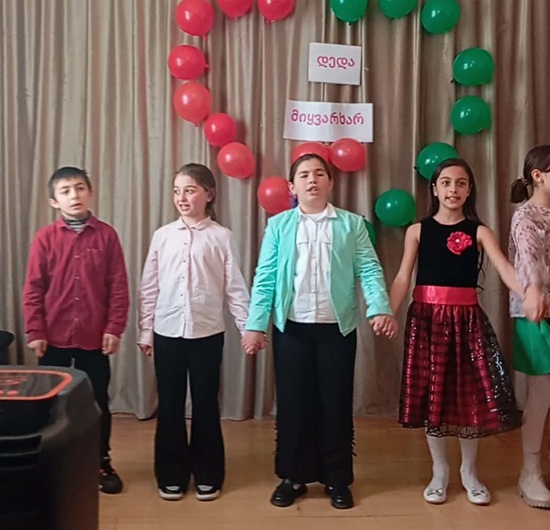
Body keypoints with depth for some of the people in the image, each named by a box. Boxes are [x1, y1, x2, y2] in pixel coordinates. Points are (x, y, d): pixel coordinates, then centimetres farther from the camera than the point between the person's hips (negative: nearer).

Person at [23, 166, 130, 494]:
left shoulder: (106, 235, -2)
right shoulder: (45, 238, -2)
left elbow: (119, 287, -2)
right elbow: (33, 290, -2)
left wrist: (115, 328, -7)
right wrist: (35, 332, -6)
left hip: (95, 336, 0)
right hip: (54, 336, 0)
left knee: (98, 401, 11)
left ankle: (102, 462, 26)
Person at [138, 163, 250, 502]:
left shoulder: (221, 237, -2)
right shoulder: (163, 236, 3)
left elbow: (235, 287, -2)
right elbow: (149, 288, 6)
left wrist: (249, 327, -6)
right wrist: (145, 331, 5)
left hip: (207, 332, -2)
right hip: (167, 332, 2)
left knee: (206, 404, 8)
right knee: (170, 405, 10)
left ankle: (207, 475, 23)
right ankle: (171, 476, 24)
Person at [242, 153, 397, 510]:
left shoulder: (352, 224, 5)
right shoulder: (278, 226, 6)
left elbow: (369, 270, -2)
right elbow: (265, 278, 2)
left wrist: (381, 309, -18)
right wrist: (255, 324, -6)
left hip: (337, 328, 0)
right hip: (291, 328, 1)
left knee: (337, 404, 7)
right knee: (293, 404, 7)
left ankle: (337, 479, 22)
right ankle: (293, 476, 23)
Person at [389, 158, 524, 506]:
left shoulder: (479, 232, 2)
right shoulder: (418, 230, 3)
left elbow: (506, 270, -13)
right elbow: (403, 278, -2)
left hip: (467, 319, 0)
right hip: (427, 318, 0)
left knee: (470, 393, 5)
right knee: (431, 393, 6)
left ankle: (469, 472, 26)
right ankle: (440, 471, 24)